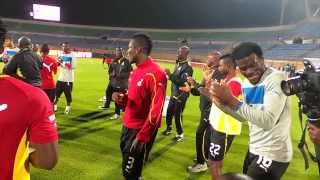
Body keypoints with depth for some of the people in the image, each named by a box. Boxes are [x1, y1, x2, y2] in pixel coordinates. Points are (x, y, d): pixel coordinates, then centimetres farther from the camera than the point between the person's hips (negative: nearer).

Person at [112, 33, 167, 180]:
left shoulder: (155, 74, -22)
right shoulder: (136, 71, 10)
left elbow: (156, 110, -23)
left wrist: (142, 137, -22)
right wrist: (121, 98, -2)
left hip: (141, 130, -9)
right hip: (128, 126, 9)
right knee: (127, 167, 22)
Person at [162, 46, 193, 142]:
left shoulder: (188, 67, -20)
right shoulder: (178, 64, 8)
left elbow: (182, 82, -28)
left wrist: (170, 75, -28)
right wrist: (169, 75, 2)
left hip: (181, 96, -8)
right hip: (174, 94, 9)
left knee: (177, 116, 1)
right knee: (169, 113, 19)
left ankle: (180, 134, 21)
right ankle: (169, 129, 41)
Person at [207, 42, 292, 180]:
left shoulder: (276, 78, -20)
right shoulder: (246, 83, 3)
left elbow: (267, 121, -32)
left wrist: (230, 99, -32)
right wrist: (220, 102, -1)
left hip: (272, 154, -8)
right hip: (254, 149, 8)